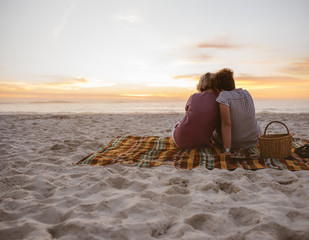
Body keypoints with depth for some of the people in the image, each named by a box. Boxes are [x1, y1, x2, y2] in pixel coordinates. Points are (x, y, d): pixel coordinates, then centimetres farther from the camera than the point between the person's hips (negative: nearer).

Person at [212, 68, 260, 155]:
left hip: (235, 144, -4)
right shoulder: (246, 93, -4)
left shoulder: (224, 96, -22)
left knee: (215, 134, 28)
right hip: (254, 140, 5)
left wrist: (227, 151, -29)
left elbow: (226, 124, -30)